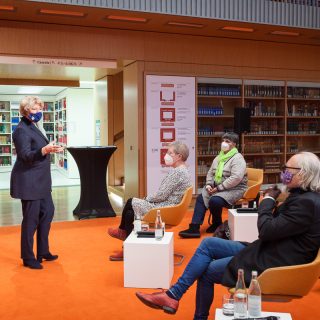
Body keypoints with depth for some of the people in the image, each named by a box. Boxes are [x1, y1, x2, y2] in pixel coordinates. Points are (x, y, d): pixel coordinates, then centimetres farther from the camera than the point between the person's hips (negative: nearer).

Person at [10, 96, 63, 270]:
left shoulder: (35, 126, 14)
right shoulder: (22, 130, -15)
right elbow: (25, 155, -25)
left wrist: (51, 149, 22)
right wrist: (44, 150, -38)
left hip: (40, 180, 10)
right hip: (28, 181, -10)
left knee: (47, 212, 14)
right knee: (31, 218, -2)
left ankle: (43, 252, 27)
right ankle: (28, 258, 11)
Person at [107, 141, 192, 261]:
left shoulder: (177, 172, -20)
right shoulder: (182, 170, 12)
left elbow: (161, 195, -21)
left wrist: (147, 198, -3)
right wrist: (149, 198, 9)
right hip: (167, 207, 10)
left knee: (130, 203, -1)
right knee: (129, 212, 5)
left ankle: (122, 231, 20)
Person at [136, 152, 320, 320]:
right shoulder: (302, 196, 8)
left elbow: (267, 231, -23)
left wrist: (268, 200, -11)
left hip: (272, 264, -10)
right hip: (267, 251, 10)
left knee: (206, 270, -3)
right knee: (208, 244, 3)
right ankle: (173, 295, 5)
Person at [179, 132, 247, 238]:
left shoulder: (237, 158, -13)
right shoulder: (218, 158, 13)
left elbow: (236, 178, -26)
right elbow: (210, 173, 18)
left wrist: (219, 188, -23)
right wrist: (209, 184, -3)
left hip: (234, 189, -8)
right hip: (218, 187, 8)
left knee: (215, 200, -30)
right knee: (201, 198, -11)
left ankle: (217, 224, -1)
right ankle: (194, 228, -15)